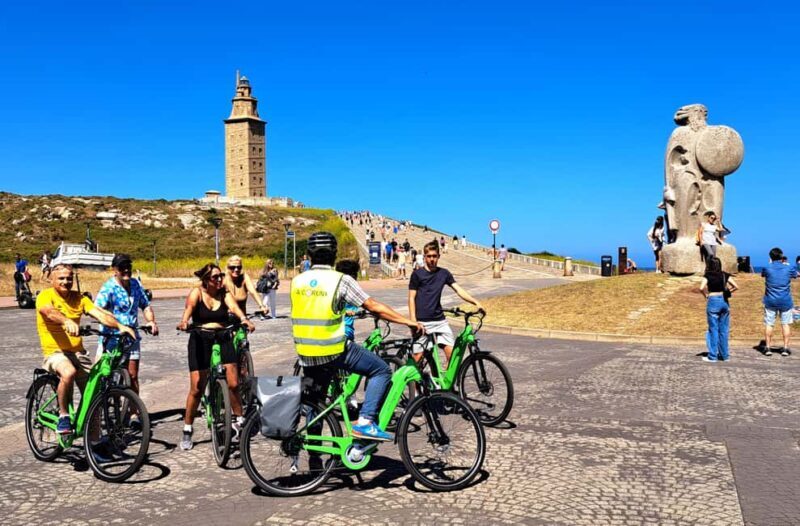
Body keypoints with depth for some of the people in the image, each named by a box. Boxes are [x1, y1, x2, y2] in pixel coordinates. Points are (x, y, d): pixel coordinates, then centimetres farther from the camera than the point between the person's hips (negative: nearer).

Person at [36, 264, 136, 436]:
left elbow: (99, 313, -7)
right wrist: (67, 321, -52)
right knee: (69, 372, -36)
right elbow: (50, 312, -30)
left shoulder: (79, 298, 7)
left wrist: (120, 326, -25)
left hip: (78, 352, 5)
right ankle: (63, 415, -14)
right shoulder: (45, 296, -6)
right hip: (55, 352, -4)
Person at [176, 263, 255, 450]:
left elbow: (233, 306, -18)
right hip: (200, 340, -2)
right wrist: (184, 322, -45)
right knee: (196, 389, -1)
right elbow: (189, 307, -23)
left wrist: (244, 319, -39)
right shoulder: (197, 292, -4)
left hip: (223, 338, 2)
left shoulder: (224, 293, 1)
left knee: (233, 384, -5)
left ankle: (239, 422, 16)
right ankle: (187, 431, 15)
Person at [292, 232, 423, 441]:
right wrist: (408, 321, -6)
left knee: (314, 401, 23)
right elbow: (374, 307, -12)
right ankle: (365, 422, -5)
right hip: (334, 351, -5)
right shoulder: (341, 280, -9)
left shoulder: (297, 281, 6)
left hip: (306, 353, 6)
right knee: (381, 370, 7)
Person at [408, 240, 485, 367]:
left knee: (452, 353, -4)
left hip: (440, 320, 4)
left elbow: (459, 290, 2)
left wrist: (476, 302, -13)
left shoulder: (444, 273, 8)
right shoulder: (417, 274, -2)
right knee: (418, 356, -3)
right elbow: (411, 298, -3)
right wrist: (413, 322, -11)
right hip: (422, 322, -4)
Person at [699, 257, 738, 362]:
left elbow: (701, 288, -20)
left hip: (713, 302, -4)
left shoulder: (707, 276, -6)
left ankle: (712, 356, 5)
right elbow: (736, 286, 1)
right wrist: (727, 292, 11)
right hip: (724, 301, 4)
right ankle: (724, 355, 16)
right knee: (724, 330, 11)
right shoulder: (725, 275, 5)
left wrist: (706, 295, -3)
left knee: (713, 329, 2)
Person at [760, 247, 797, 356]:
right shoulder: (788, 269, -4)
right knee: (786, 324, 7)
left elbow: (762, 274, 16)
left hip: (770, 301, 0)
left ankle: (768, 347, 7)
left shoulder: (767, 268, -7)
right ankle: (785, 348, 8)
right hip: (785, 302, 1)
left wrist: (771, 263, 25)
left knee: (768, 324, 6)